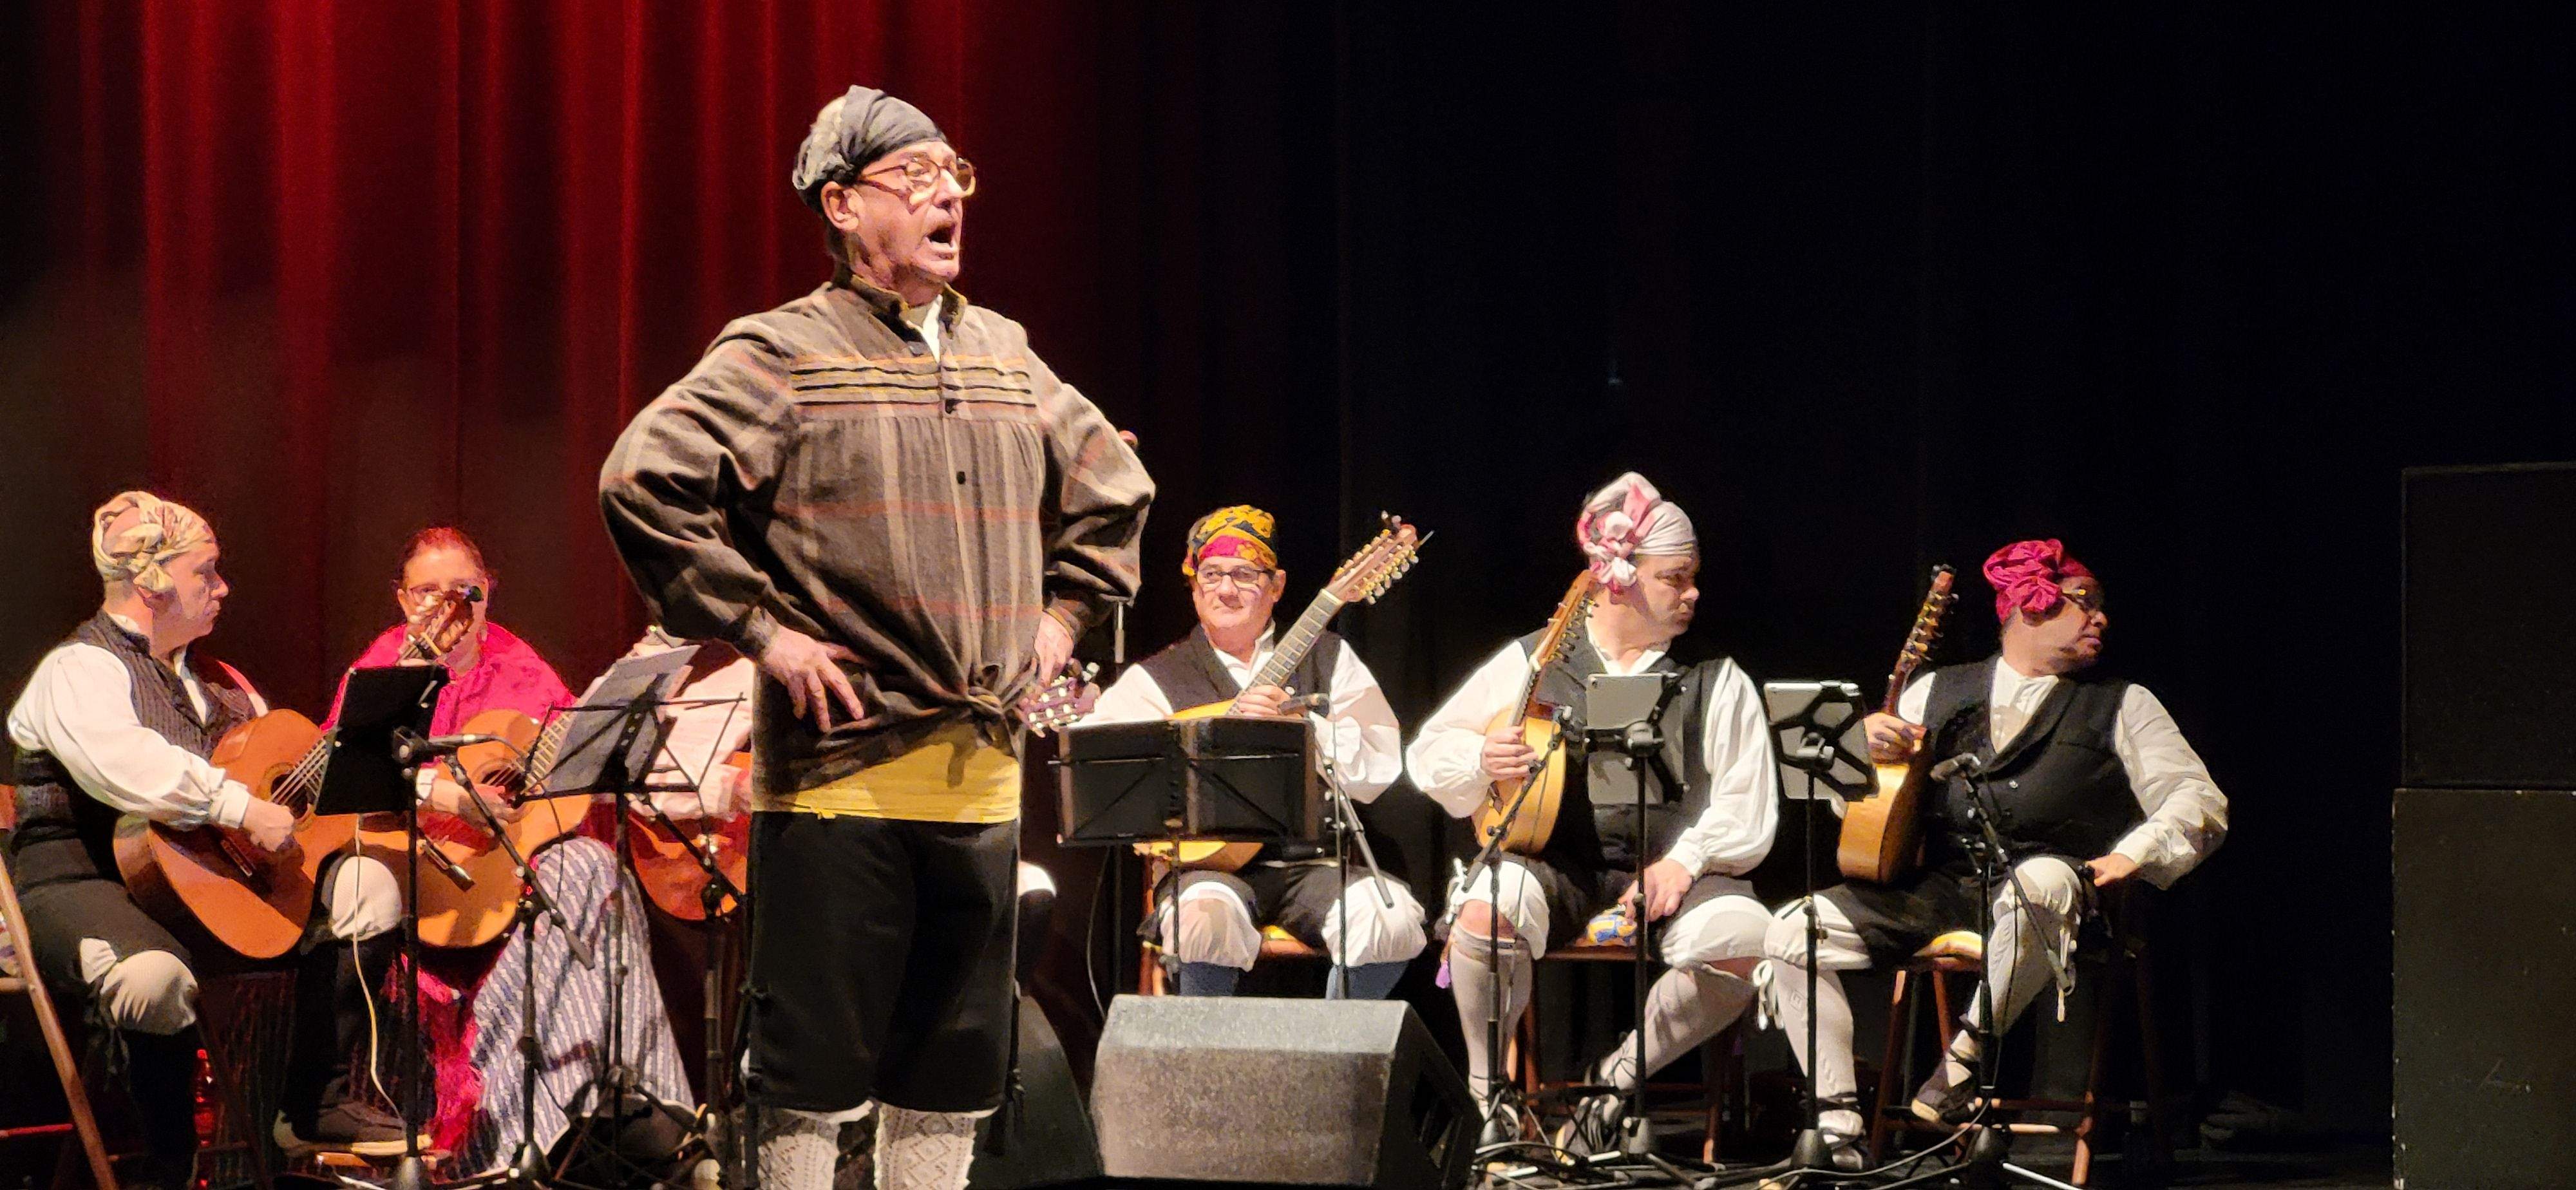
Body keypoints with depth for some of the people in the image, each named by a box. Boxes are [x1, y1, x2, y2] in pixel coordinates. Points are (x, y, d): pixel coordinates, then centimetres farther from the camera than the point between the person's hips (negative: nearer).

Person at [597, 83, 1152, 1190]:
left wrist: (1064, 611, 18)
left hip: (983, 777, 6)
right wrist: (757, 629, -14)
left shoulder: (1005, 356, 15)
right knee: (813, 1069, -3)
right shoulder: (783, 356, -5)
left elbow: (1114, 486, 30)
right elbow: (642, 481, -14)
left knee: (951, 1074, 11)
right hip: (838, 772, -6)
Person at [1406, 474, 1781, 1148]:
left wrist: (1685, 862, -15)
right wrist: (1482, 760, -11)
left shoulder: (1715, 679, 9)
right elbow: (1429, 751, 12)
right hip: (1557, 862, -1)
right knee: (1485, 906, -34)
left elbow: (1748, 805, 2)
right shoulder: (1533, 663, 10)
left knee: (1742, 941, -30)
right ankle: (1489, 1098, -12)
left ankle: (1615, 1085, -9)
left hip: (1669, 869, 1)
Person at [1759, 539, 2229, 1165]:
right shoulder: (1939, 691, 20)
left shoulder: (2122, 706, 14)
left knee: (2040, 885, -41)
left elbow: (2200, 803, 5)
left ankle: (1968, 1054, -26)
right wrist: (1870, 739, -3)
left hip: (2051, 878, -3)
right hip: (1935, 883, 3)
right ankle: (1837, 1126, -14)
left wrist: (2132, 855, -12)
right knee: (1792, 933, -15)